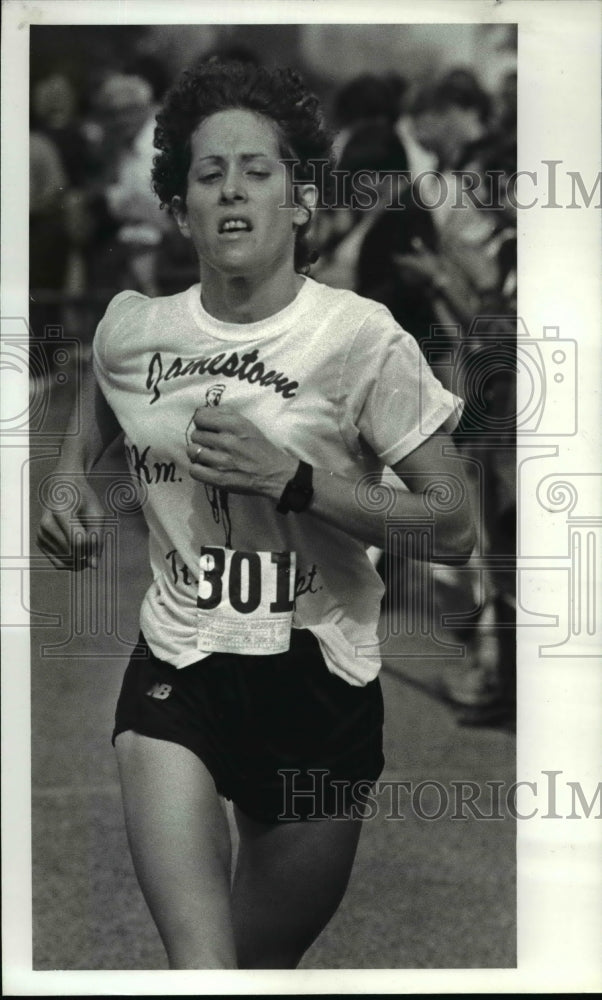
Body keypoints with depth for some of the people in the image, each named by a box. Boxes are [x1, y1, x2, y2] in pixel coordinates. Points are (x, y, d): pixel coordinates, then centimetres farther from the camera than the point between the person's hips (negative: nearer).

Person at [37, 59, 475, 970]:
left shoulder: (361, 339, -9)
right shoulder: (130, 331, 2)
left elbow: (455, 531, -11)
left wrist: (294, 480, -20)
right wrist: (70, 478, 6)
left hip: (319, 685, -1)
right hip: (176, 666, 1)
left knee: (265, 962, 17)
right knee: (200, 966, -20)